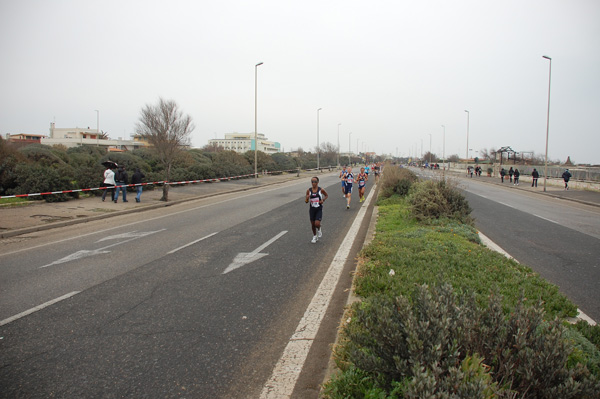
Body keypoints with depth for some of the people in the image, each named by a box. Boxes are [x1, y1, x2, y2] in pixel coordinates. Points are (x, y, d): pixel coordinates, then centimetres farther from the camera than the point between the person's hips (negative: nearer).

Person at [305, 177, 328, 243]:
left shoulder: (321, 190, -7)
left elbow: (326, 195, 11)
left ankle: (319, 230, 21)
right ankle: (314, 236, 32)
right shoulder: (309, 191, -4)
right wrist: (307, 198, -23)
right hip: (312, 209, 2)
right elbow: (306, 201, 0)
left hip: (319, 209, -2)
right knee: (312, 224, 10)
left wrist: (323, 200, -7)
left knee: (317, 224, -15)